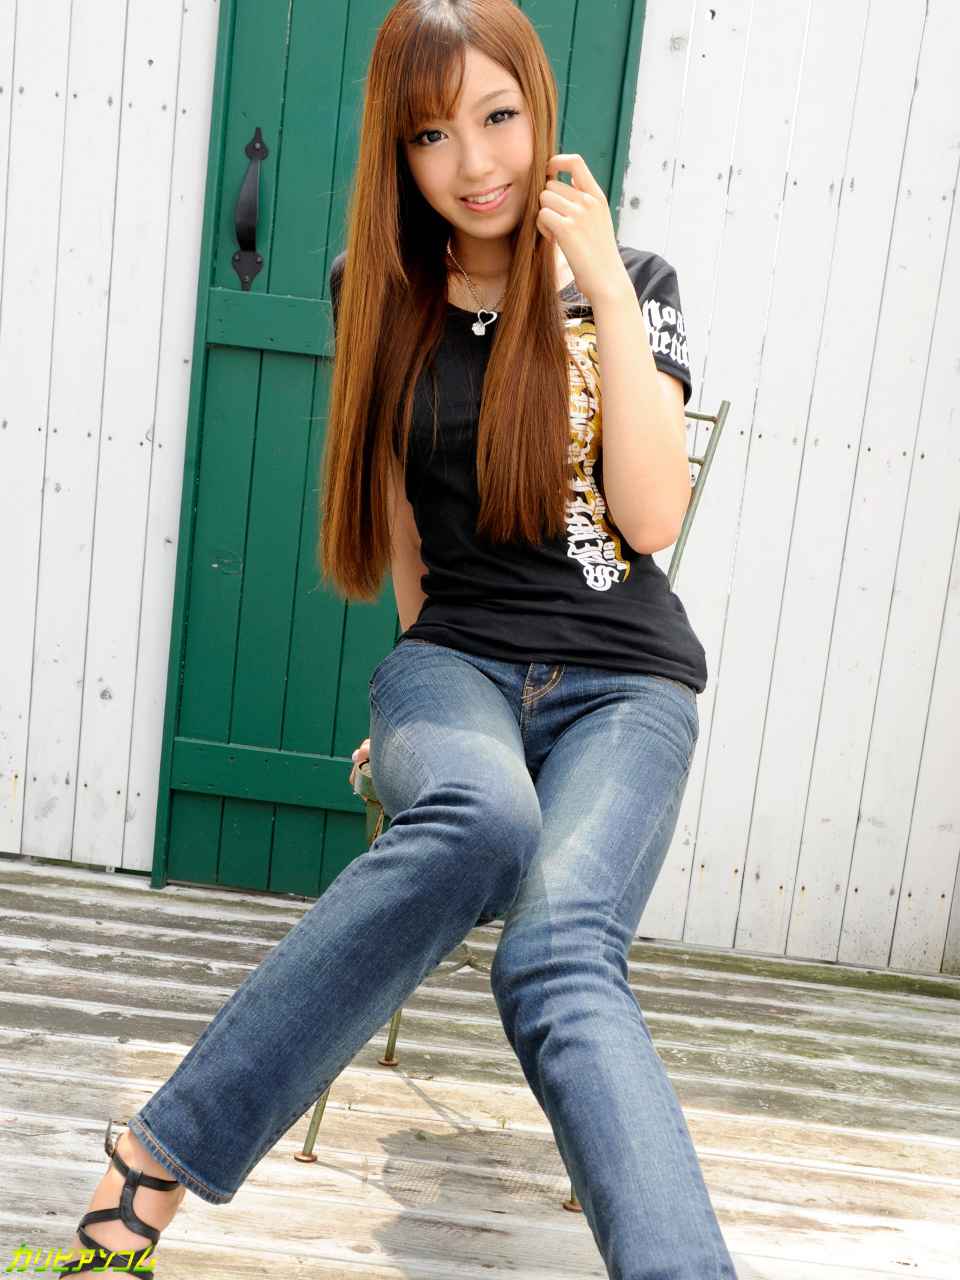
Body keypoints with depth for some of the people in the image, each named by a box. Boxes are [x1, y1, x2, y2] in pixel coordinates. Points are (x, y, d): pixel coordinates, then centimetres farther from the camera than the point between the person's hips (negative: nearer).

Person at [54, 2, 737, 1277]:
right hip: (455, 661, 0)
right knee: (480, 821, -37)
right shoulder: (381, 292, 10)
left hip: (625, 682, 0)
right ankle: (155, 1162, -30)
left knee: (558, 955, -32)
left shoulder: (629, 286, 5)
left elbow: (651, 518, -7)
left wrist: (603, 290, -9)